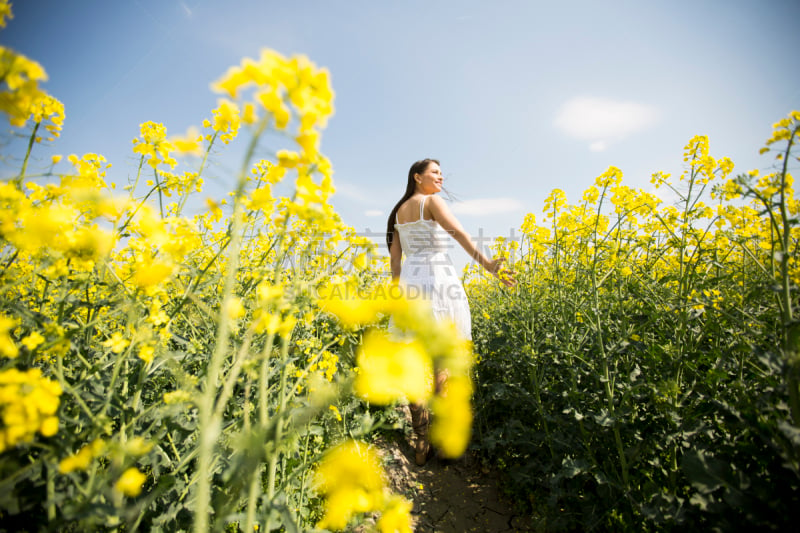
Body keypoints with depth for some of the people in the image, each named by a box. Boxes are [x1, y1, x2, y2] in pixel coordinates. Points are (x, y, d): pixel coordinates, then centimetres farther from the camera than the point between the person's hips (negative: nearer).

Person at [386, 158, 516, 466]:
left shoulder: (399, 211, 21)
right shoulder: (432, 201, 2)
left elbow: (394, 254, 16)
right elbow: (458, 232, -16)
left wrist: (398, 287, 17)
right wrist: (487, 264, -25)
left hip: (410, 282, 6)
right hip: (438, 280, -6)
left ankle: (422, 443, 11)